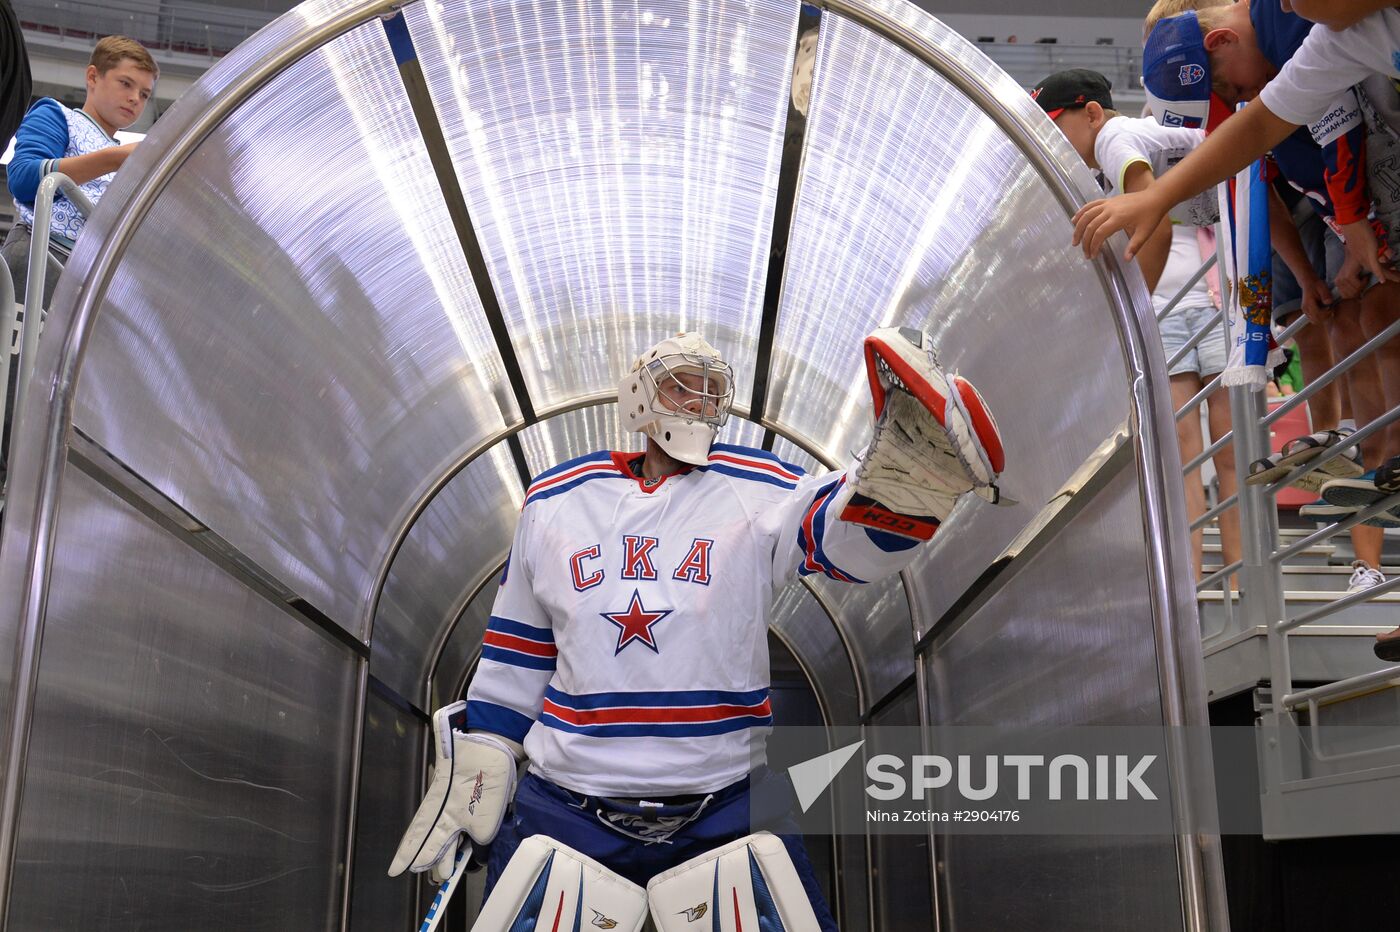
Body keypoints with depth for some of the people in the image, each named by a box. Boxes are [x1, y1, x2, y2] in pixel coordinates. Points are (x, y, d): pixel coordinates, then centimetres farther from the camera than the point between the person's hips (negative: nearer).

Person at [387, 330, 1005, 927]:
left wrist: (908, 469, -37)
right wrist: (474, 764, 13)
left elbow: (853, 535, -18)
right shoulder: (553, 501, 8)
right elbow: (514, 661, 14)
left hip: (726, 809, -1)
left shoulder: (757, 489, 2)